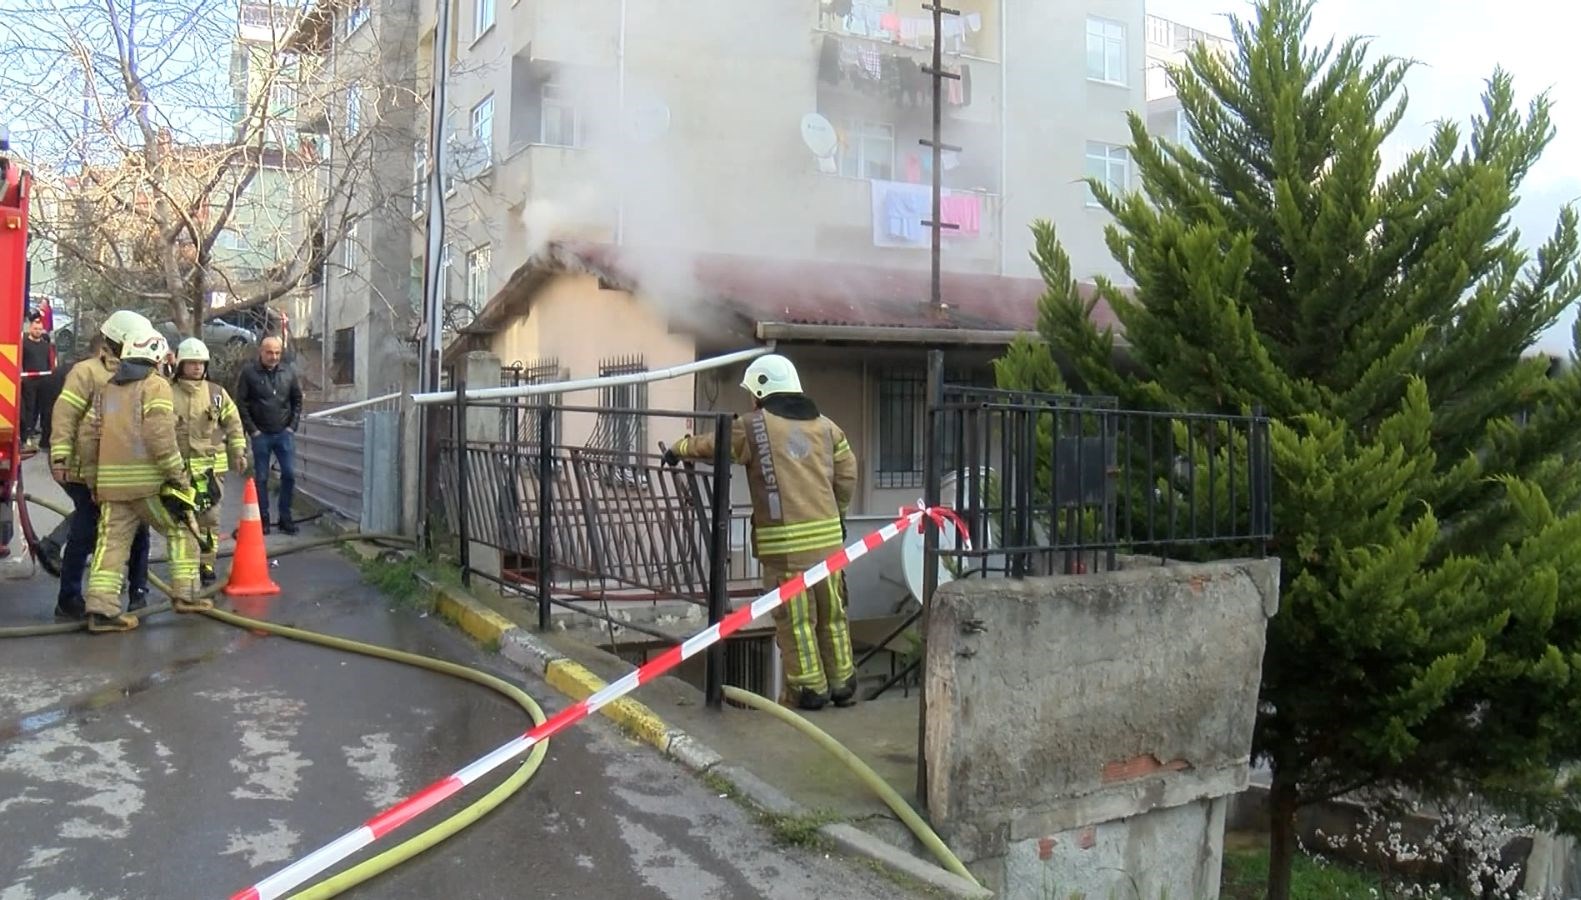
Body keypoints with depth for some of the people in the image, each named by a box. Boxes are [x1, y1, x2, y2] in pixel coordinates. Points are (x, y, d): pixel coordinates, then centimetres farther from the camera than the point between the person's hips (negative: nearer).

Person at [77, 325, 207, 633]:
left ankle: (101, 609, 0)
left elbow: (89, 437, 14)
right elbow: (159, 436, -15)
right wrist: (178, 473, -10)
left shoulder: (106, 390, 17)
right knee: (181, 530, 9)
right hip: (150, 481, -6)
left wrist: (93, 480, 20)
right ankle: (184, 593, 6)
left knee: (111, 542, 5)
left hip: (112, 481, 6)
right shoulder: (156, 386, -4)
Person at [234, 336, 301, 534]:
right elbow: (241, 404, -5)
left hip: (284, 433, 2)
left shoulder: (288, 373, 5)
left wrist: (292, 425, 3)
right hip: (261, 434, -2)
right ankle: (263, 519, 13)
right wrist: (252, 430, -8)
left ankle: (285, 517, 11)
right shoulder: (248, 373, -4)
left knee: (289, 474, -1)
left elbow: (297, 400, 12)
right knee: (261, 478, 4)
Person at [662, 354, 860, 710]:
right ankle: (842, 684, 23)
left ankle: (808, 688, 9)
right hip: (827, 536, 5)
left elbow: (710, 444, 12)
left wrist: (678, 449, 31)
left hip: (783, 541, -4)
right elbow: (847, 474, 16)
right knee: (832, 613, 14)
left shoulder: (754, 427, 0)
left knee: (794, 617, 5)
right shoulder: (825, 426, 12)